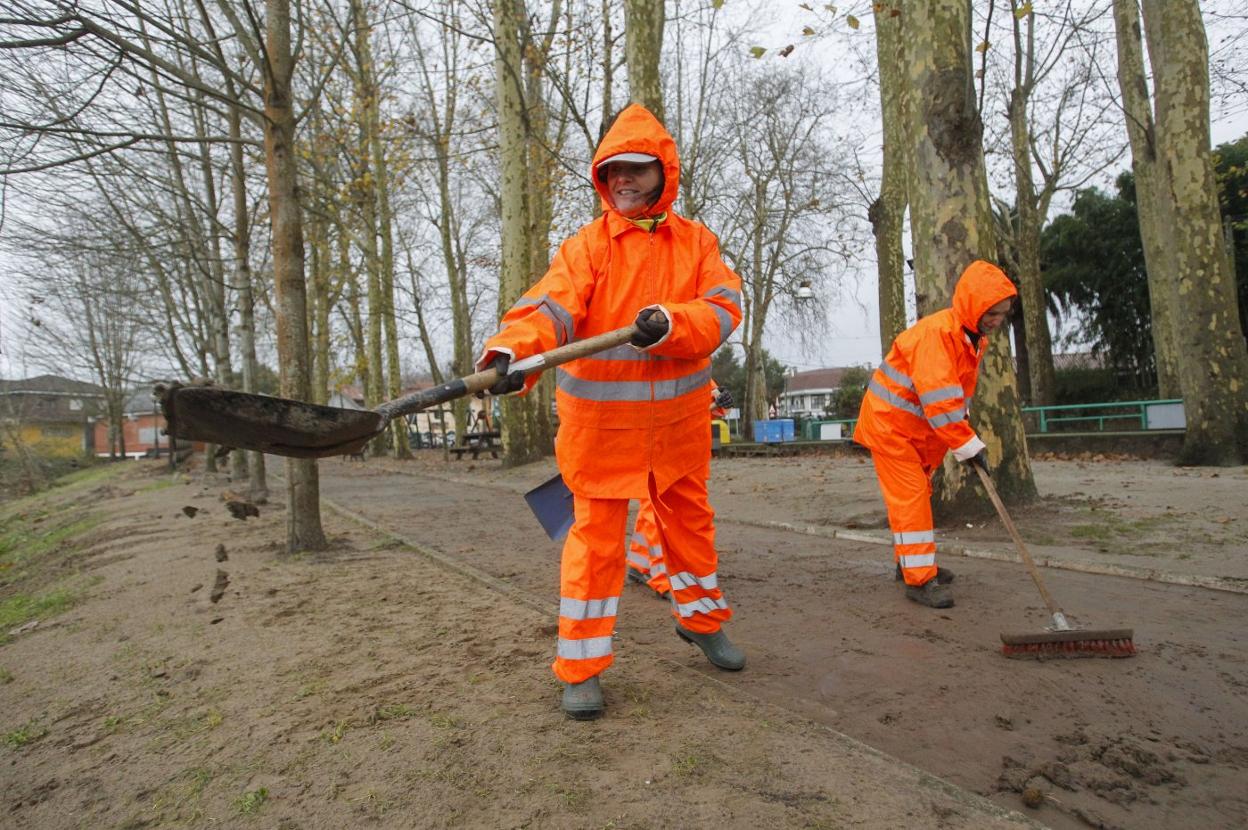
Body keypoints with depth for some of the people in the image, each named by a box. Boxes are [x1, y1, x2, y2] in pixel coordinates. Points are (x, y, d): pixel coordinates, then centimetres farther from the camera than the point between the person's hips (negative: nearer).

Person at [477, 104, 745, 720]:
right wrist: (511, 350, -42)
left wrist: (671, 323, -30)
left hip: (680, 417, 3)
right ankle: (581, 666, 14)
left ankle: (701, 620, 43)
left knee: (690, 521, 18)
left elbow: (724, 307, -10)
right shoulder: (586, 245, -4)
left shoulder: (696, 241, 4)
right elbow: (551, 305, -21)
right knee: (595, 535, 0)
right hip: (601, 419, -3)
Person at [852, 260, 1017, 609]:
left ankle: (912, 563, 30)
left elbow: (959, 397, 11)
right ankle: (920, 578, -5)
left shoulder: (975, 339, 5)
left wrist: (966, 440, 3)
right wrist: (970, 446, -29)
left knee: (917, 493, 17)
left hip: (920, 427, 10)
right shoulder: (937, 332, -27)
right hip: (889, 422, -10)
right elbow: (939, 399, -32)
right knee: (910, 496, -10)